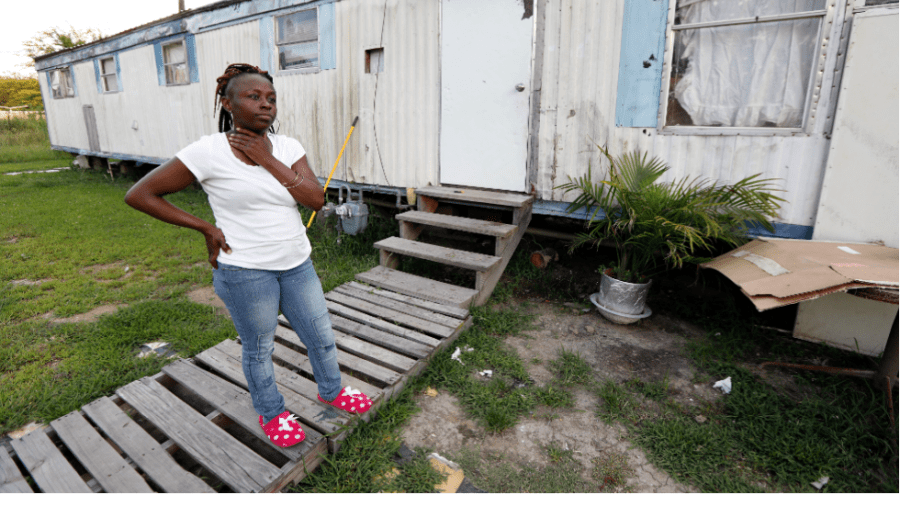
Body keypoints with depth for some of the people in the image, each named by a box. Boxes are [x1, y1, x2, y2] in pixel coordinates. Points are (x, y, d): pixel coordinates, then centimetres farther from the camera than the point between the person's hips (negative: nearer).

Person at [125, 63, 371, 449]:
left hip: (296, 264, 5)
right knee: (259, 349, 15)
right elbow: (138, 195, -9)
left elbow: (316, 199, -13)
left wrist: (268, 161, -17)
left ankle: (331, 391, 44)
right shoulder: (209, 152, -14)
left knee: (322, 336, 17)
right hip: (246, 272, -4)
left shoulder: (287, 147, -1)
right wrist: (206, 228, -10)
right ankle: (271, 413, 41)